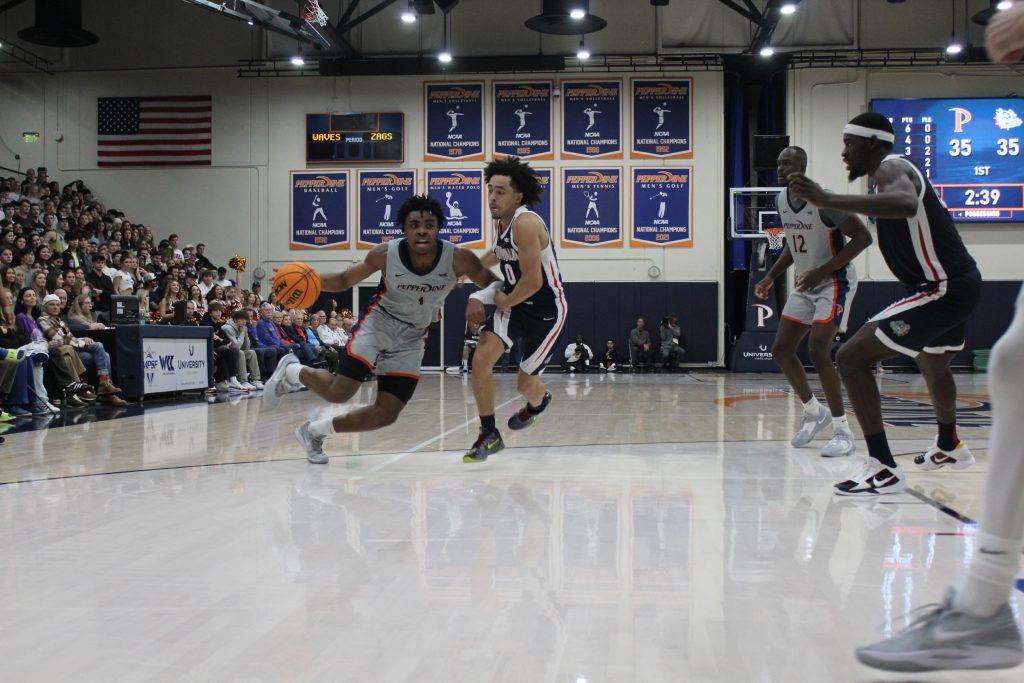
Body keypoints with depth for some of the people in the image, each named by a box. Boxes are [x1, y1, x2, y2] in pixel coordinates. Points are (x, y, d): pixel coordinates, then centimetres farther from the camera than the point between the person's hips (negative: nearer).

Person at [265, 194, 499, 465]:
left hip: (412, 339, 3)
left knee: (386, 415, -1)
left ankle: (315, 431, 20)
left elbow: (492, 285, -7)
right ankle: (291, 370, 17)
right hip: (378, 322, -2)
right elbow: (344, 280, -4)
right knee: (339, 393, -15)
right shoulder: (386, 254, -18)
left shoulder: (458, 258, -20)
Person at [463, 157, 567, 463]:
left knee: (525, 383, 5)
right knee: (481, 359, -13)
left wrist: (505, 302, -13)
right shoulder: (501, 222, 1)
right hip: (513, 301, 7)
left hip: (546, 310, -7)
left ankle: (539, 401, 45)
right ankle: (489, 435, 2)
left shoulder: (525, 223, -27)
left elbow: (533, 281, -29)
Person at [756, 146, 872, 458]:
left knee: (818, 350, -21)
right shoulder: (781, 201, 2)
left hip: (834, 283, -8)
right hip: (805, 284, 8)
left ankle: (843, 431, -12)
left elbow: (863, 237, -22)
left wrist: (822, 271, -26)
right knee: (781, 350, 5)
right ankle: (814, 412, 26)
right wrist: (771, 276, 9)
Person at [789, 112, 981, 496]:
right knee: (933, 363, 35)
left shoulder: (891, 168, -16)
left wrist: (827, 200, -44)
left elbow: (907, 204, -40)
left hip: (943, 289, -11)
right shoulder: (894, 171, 16)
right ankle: (949, 447, 58)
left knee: (852, 358, -16)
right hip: (957, 286, 11)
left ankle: (883, 471, -17)